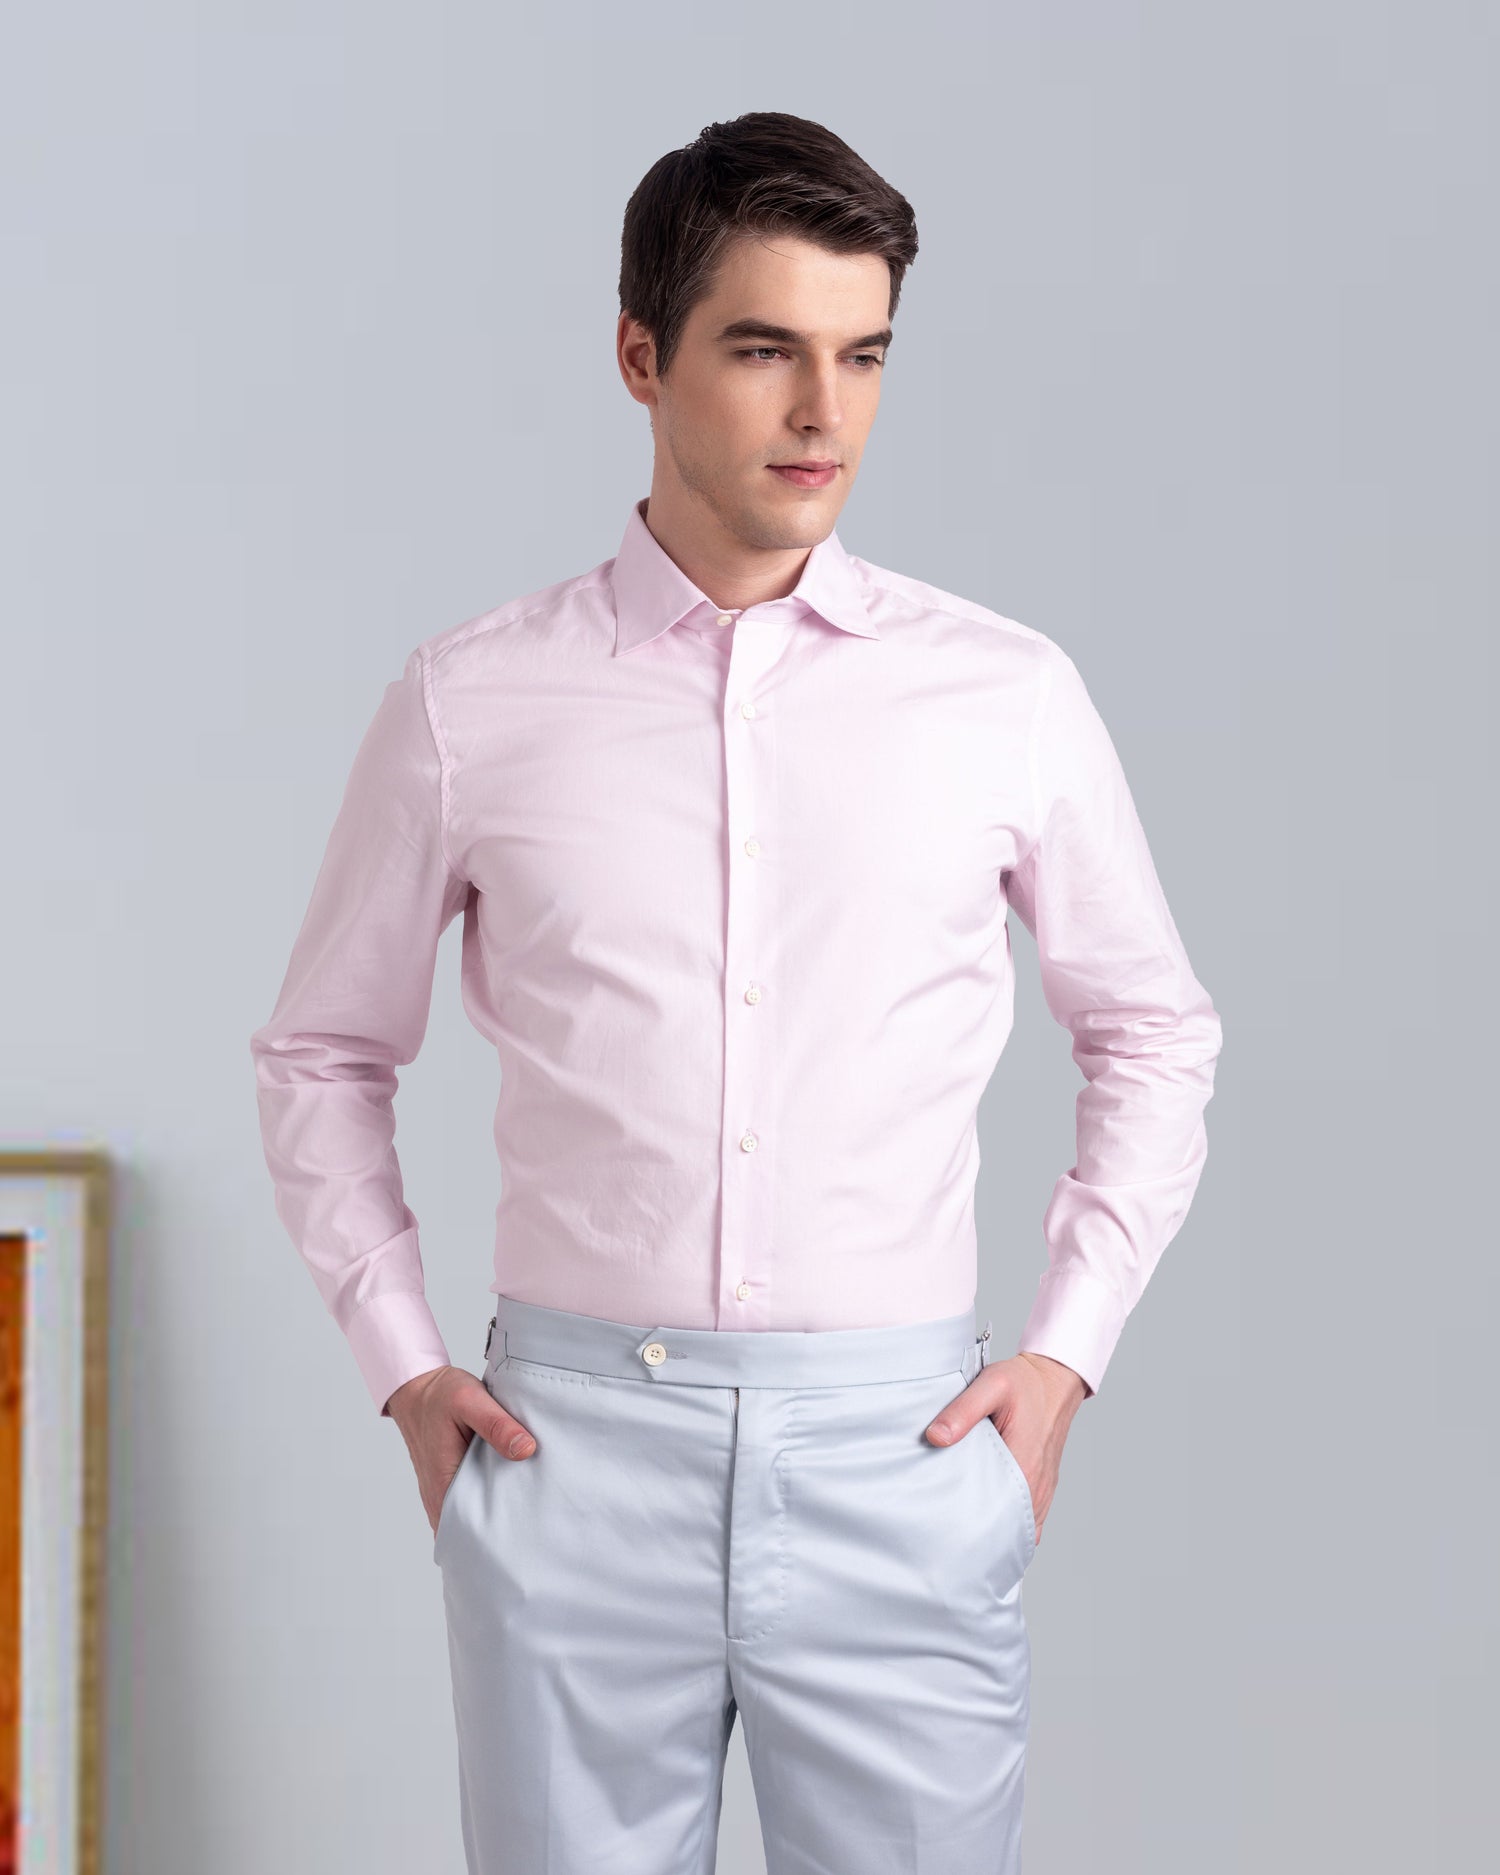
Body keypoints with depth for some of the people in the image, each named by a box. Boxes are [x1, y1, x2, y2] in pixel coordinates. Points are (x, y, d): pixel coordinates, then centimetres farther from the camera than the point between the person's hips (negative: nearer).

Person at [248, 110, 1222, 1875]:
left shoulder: (1008, 694, 3)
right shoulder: (468, 703, 2)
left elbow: (1154, 1035, 14)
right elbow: (322, 1054, 13)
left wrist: (1066, 1350, 5)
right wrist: (402, 1364, 5)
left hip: (898, 1454, 0)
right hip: (572, 1447, 0)